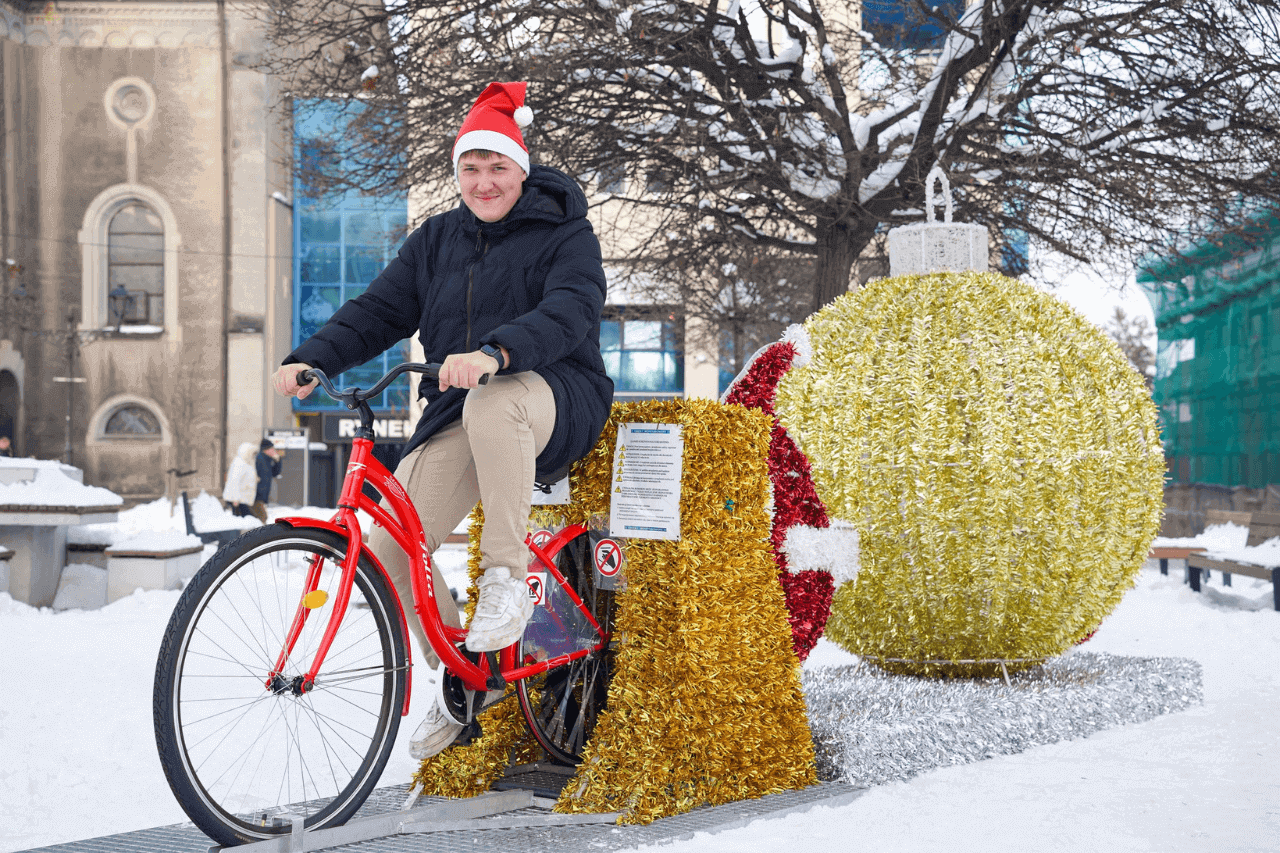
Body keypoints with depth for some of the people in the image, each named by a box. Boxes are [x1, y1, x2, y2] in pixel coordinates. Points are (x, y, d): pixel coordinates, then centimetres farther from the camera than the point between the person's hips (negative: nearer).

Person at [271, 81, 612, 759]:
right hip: (457, 413, 5)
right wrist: (312, 359, -12)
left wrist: (494, 354, -42)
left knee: (492, 401, -43)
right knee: (390, 545, -13)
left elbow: (569, 311, -22)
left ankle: (507, 578, -28)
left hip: (556, 399, -5)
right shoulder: (437, 239, 15)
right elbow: (379, 310, 8)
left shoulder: (564, 233, -3)